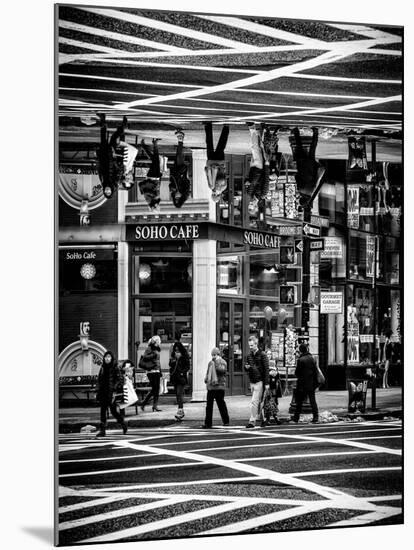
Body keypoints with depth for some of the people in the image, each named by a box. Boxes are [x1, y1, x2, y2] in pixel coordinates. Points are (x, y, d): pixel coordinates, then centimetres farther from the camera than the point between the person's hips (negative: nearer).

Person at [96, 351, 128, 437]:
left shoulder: (115, 368, -5)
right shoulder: (103, 368, 10)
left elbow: (120, 379, -8)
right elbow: (99, 380, 14)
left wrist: (115, 391, -15)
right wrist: (97, 392, 9)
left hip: (111, 393, -5)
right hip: (103, 392, 5)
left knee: (113, 410, -1)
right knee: (102, 411, 1)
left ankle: (122, 422, 25)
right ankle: (102, 430, 3)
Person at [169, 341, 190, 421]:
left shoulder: (184, 357, -3)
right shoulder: (173, 356, 13)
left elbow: (187, 367, -4)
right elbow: (171, 365, 16)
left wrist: (182, 372, -16)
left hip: (181, 377, -6)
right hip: (175, 377, 6)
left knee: (179, 393, -16)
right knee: (177, 394, 9)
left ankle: (180, 411, -23)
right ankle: (181, 411, 17)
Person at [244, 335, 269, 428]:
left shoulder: (262, 355, -6)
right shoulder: (249, 356, 13)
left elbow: (266, 369, -9)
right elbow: (247, 367, 23)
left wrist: (266, 383, -13)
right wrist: (246, 367, -3)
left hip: (259, 382, -7)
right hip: (252, 382, 7)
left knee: (254, 402, -12)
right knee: (257, 402, 10)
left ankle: (252, 421, -12)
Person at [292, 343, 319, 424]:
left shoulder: (300, 360, -13)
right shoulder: (312, 359, 4)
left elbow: (297, 373, -11)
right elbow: (315, 372, 6)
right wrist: (316, 383, 11)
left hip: (302, 384, -4)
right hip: (311, 384, 4)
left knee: (299, 401, 4)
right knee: (312, 401, 6)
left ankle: (296, 418, 7)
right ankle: (316, 417, 0)